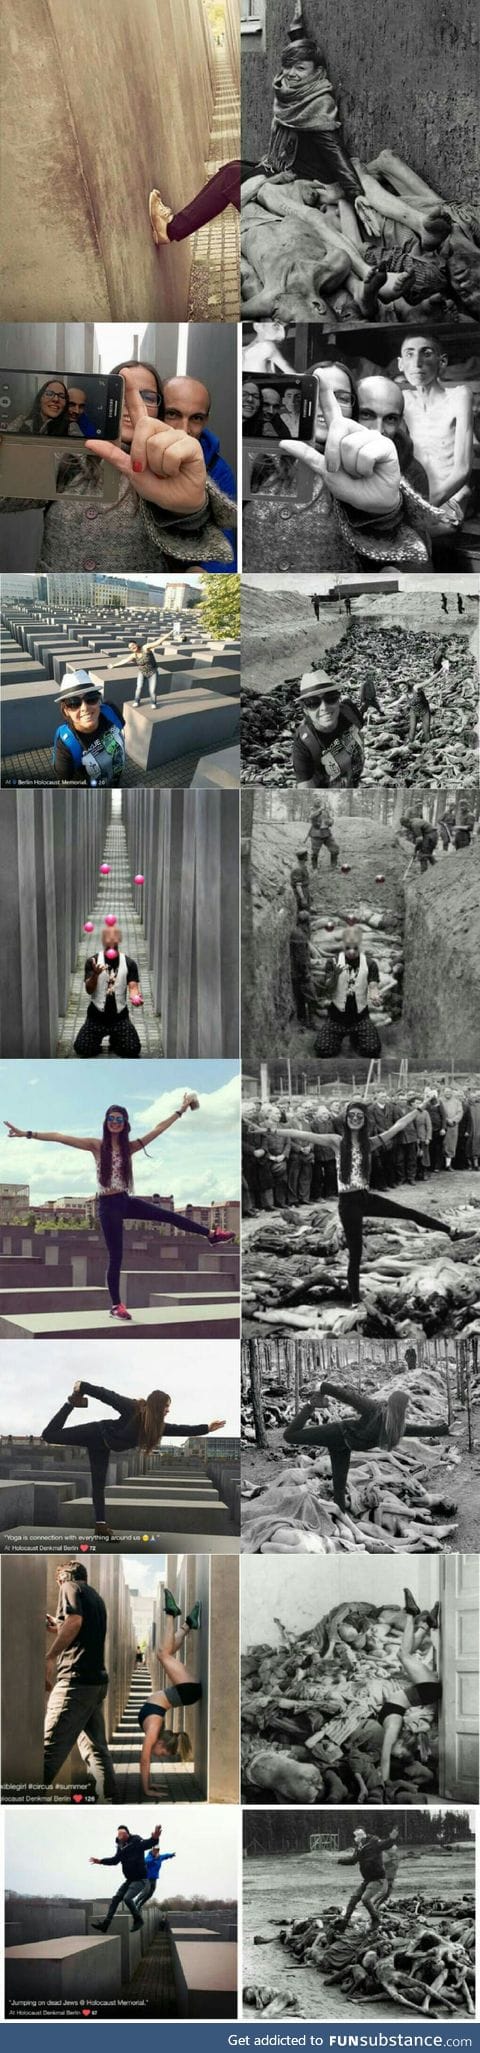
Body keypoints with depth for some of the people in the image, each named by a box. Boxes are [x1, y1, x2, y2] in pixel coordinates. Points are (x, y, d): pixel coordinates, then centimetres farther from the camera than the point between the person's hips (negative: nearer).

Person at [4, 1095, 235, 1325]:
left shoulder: (129, 1147, 5)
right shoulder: (97, 1146, -7)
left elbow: (158, 1129, 9)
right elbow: (61, 1137, -16)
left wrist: (181, 1110, 10)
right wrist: (28, 1134, -24)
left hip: (126, 1201, 4)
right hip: (108, 1205, -4)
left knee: (169, 1215, 4)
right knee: (116, 1257, -2)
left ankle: (211, 1234, 21)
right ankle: (116, 1306, 8)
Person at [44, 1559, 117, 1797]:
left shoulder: (70, 1587, 0)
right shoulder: (95, 1597, 23)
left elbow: (74, 1621, -19)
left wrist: (49, 1657, -18)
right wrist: (57, 1629, 44)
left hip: (76, 1679, -8)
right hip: (97, 1680, 8)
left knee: (49, 1750, -14)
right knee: (95, 1749, 10)